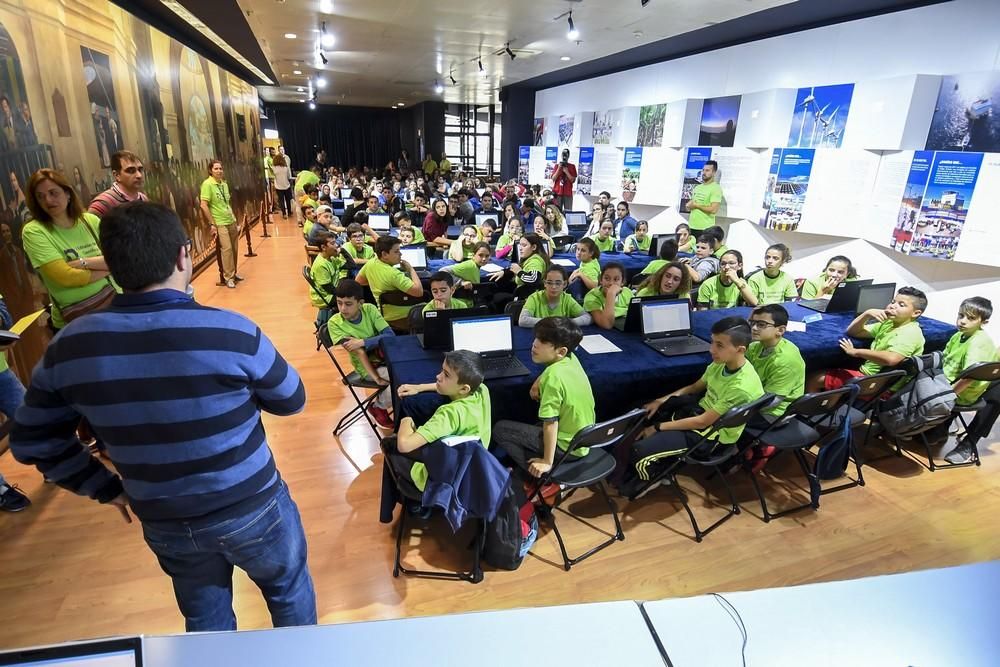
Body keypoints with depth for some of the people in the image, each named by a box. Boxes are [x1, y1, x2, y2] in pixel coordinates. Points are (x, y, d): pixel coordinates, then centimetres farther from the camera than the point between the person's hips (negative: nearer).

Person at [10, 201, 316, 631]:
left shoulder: (69, 346, -11)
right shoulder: (232, 332, -26)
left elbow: (32, 442, 3)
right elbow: (291, 401, -9)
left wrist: (105, 488, 12)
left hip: (164, 523, 4)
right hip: (252, 509, -3)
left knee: (205, 619, 28)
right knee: (288, 592, 25)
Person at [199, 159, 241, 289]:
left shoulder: (224, 184, 9)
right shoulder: (207, 184, -11)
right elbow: (203, 205, -14)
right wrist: (212, 224, -15)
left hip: (231, 222, 7)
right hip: (220, 223, -7)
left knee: (235, 248, 9)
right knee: (227, 248, -11)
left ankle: (233, 273, 24)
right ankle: (228, 277, -3)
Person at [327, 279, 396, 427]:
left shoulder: (369, 309, -8)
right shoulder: (335, 323, -14)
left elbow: (390, 335, -14)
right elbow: (359, 353, -21)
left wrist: (362, 342, -23)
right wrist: (376, 377, -29)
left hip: (386, 356, 4)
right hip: (368, 366, -3)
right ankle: (379, 407, 2)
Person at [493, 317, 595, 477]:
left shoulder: (553, 376, -28)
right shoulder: (571, 358, -3)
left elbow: (550, 423, -27)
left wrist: (547, 462, -19)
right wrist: (540, 381, 4)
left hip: (567, 446, -9)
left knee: (499, 429, -3)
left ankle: (543, 476, 0)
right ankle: (538, 471, 19)